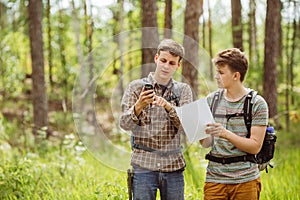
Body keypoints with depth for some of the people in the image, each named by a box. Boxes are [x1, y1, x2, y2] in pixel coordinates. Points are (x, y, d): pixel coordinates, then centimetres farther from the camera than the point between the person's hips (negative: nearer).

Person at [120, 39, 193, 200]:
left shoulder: (183, 90, 9)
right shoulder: (136, 87, 4)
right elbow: (125, 124, -5)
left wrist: (168, 107, -22)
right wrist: (139, 106, -24)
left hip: (173, 165, 2)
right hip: (144, 164, -2)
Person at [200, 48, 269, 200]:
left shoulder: (257, 103, -5)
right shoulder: (212, 99, 7)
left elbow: (255, 146, -9)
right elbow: (206, 144, 7)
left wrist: (226, 134, -22)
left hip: (246, 181, -3)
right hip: (215, 179, 3)